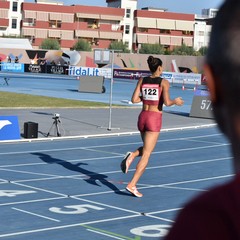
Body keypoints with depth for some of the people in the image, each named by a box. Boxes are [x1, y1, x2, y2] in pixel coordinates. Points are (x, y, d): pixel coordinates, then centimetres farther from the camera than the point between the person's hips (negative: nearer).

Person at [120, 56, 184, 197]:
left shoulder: (142, 81, 6)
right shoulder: (164, 82, -6)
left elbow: (134, 99, 1)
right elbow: (167, 102, -16)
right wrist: (175, 102, 4)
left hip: (143, 116, 5)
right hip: (155, 118, -5)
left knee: (147, 148, 27)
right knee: (146, 154, -2)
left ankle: (132, 155, -5)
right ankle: (132, 185, -8)